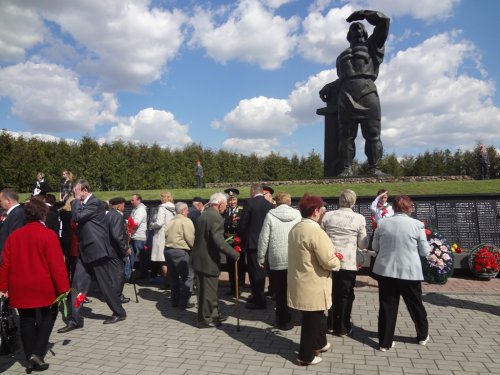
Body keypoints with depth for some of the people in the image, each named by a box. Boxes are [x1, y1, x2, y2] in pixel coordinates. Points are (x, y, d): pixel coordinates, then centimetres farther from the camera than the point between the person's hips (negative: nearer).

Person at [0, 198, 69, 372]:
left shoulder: (14, 235, 3)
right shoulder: (48, 234, -13)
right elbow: (57, 264, -16)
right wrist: (63, 287, -11)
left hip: (20, 288, 5)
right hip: (43, 287, -5)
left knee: (26, 321, 13)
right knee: (47, 317, 13)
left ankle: (31, 359, 20)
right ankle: (37, 353, 3)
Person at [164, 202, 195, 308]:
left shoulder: (170, 221, 13)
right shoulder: (186, 221, -9)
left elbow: (166, 235, 10)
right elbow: (191, 238, -14)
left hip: (168, 250, 8)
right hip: (180, 251, -8)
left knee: (173, 277, 16)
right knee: (187, 276, 2)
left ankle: (175, 300, 24)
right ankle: (184, 301, 3)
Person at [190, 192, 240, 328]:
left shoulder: (203, 215, 9)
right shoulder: (217, 218, -20)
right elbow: (218, 241, -28)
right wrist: (234, 254, -21)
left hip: (199, 258, 9)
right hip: (209, 260, -9)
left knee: (209, 288, 20)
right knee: (208, 290, 5)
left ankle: (214, 314, 33)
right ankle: (205, 319, 18)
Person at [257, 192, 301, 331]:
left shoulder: (270, 215, -5)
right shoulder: (298, 215, -1)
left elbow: (264, 238, -5)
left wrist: (261, 257, 5)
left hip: (277, 260, -1)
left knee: (280, 292, 9)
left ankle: (283, 320, 18)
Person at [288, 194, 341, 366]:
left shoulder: (295, 229, 6)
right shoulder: (315, 231, -24)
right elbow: (329, 262, -24)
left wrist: (331, 258, 15)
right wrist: (336, 262, -2)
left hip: (301, 282, 9)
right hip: (313, 286, -9)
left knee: (315, 317, 26)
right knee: (312, 320, 8)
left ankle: (319, 344, 44)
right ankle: (305, 356, 23)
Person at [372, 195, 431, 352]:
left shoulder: (383, 223, -3)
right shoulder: (417, 224, -8)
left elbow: (375, 247, 6)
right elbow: (425, 251, -2)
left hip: (385, 270, 1)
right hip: (410, 272, -1)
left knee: (387, 307, 9)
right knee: (416, 305, 19)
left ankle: (385, 342, 16)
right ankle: (422, 336, 39)